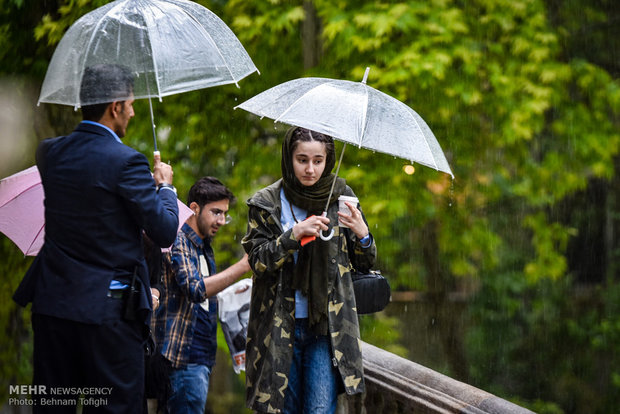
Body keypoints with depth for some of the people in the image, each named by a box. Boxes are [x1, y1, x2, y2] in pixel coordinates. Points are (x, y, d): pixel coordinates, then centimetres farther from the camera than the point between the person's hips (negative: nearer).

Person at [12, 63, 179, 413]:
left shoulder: (51, 152, 5)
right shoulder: (126, 162, -14)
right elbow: (165, 232, -12)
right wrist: (164, 185, 7)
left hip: (52, 305, 6)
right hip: (108, 310, -6)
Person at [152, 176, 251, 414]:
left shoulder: (204, 247, 20)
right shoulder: (178, 241, -9)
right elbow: (196, 289, -23)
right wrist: (244, 265, -23)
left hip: (203, 356, 9)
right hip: (185, 357, -9)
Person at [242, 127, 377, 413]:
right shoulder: (267, 203, 3)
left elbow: (364, 263, 11)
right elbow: (257, 260, -5)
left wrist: (362, 235, -12)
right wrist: (294, 234, -19)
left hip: (327, 326, 0)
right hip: (280, 326, 0)